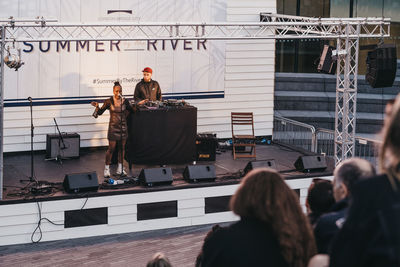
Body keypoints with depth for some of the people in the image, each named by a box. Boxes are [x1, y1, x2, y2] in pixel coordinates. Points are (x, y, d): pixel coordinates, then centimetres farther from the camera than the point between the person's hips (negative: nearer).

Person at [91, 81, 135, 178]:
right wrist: (97, 107, -20)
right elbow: (100, 112, -3)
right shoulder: (109, 101, -7)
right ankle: (107, 169, 6)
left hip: (123, 126, 4)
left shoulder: (125, 101, 1)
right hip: (113, 127, -3)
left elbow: (132, 110, 12)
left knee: (122, 147, 9)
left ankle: (120, 169, 19)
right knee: (111, 148, -5)